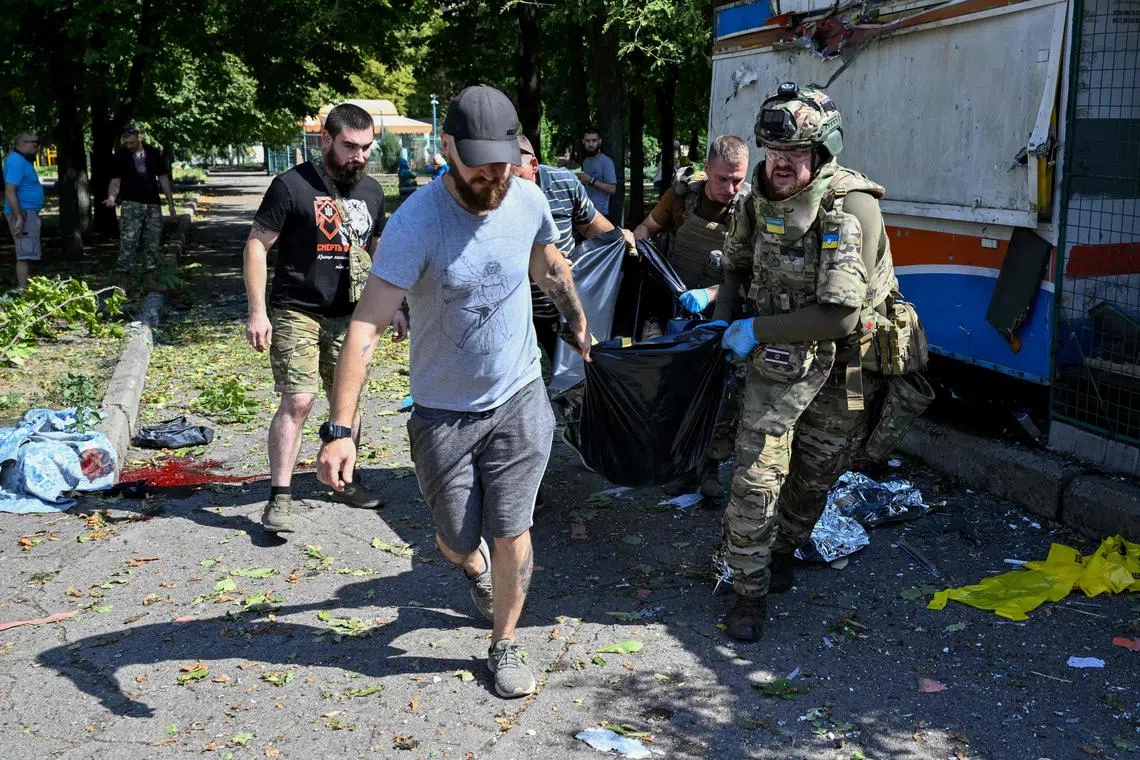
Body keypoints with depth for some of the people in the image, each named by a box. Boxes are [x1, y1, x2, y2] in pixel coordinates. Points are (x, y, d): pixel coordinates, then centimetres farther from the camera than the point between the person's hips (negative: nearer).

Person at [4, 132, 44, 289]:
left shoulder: (22, 160, 16)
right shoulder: (17, 161, -16)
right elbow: (10, 192, -23)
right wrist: (19, 218, -27)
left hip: (29, 213, 11)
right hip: (23, 213, -11)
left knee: (28, 254, 15)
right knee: (25, 254, -12)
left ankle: (24, 287, 22)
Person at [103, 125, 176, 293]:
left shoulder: (154, 153, 5)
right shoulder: (120, 155, 0)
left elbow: (163, 178, 10)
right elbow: (115, 180, -1)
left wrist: (171, 203, 8)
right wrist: (112, 196, -21)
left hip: (153, 205, 3)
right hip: (131, 205, -3)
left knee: (152, 243, 7)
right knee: (128, 242, -10)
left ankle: (149, 278, 15)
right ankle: (124, 278, -5)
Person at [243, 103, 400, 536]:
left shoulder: (371, 191, 9)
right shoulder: (292, 186, -9)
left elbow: (380, 252, 20)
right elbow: (257, 245, -8)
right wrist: (257, 312, -14)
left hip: (350, 316, 6)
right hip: (297, 313, -6)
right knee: (297, 401, -13)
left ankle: (344, 481, 29)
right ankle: (280, 498, -5)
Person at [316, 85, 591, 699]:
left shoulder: (527, 200, -9)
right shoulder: (416, 222, -24)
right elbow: (366, 325, -29)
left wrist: (577, 321, 29)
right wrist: (340, 429, -36)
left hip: (520, 400, 2)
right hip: (443, 412, -2)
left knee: (511, 534, 1)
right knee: (460, 542, 11)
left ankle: (504, 645, 26)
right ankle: (474, 565, 50)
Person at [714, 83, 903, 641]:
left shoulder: (853, 208, -24)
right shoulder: (762, 199, -5)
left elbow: (839, 315, -30)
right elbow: (738, 262, 17)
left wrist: (756, 331, -22)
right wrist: (723, 313, 0)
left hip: (843, 369, -3)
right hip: (777, 362, 3)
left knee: (814, 476, 15)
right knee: (755, 478, -5)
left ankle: (782, 552, 42)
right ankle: (750, 591, 11)